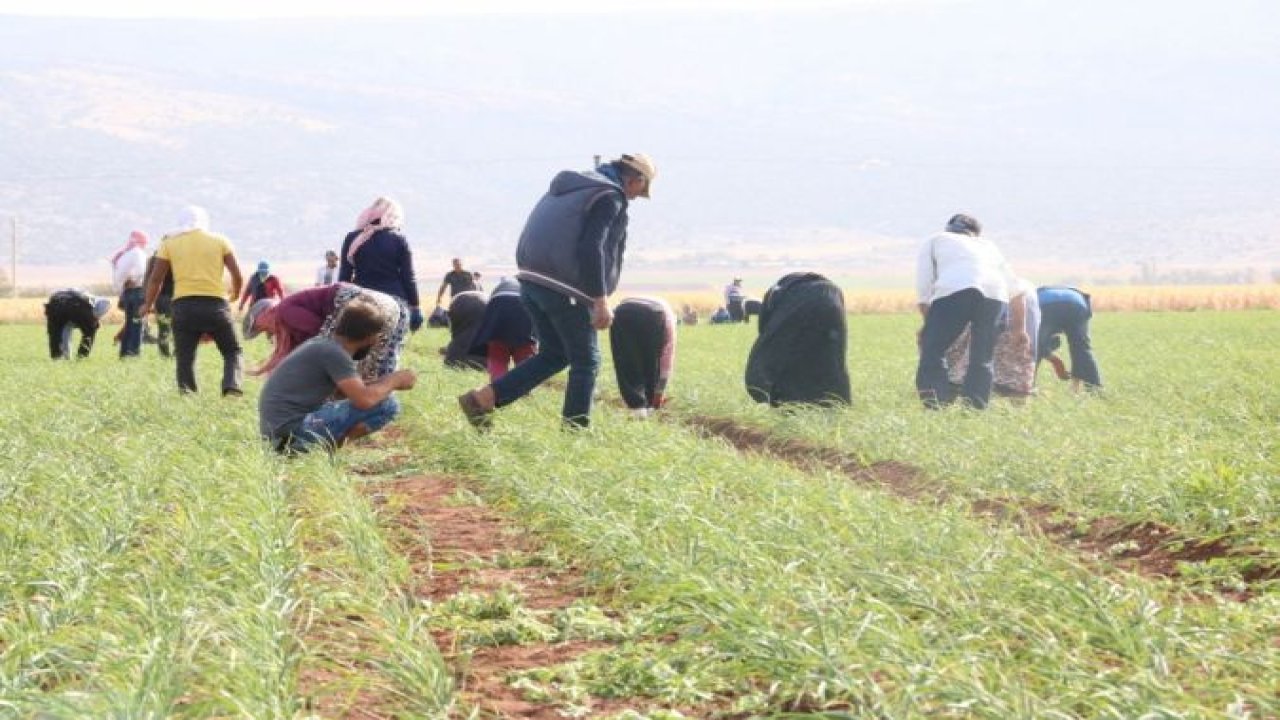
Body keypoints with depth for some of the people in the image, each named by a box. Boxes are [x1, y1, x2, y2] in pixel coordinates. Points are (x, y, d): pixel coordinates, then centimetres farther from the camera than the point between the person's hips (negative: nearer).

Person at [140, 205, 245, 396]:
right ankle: (231, 385, -14)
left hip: (184, 304, 0)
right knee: (232, 352, 12)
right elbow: (237, 276, 7)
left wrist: (148, 304, 22)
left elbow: (155, 278, 9)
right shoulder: (220, 241, 10)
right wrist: (234, 295, 27)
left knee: (185, 357, 9)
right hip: (215, 304, 0)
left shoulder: (170, 242, 10)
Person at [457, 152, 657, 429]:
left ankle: (482, 399, 9)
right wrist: (601, 301, -19)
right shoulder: (610, 197, -8)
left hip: (531, 281, 8)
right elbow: (590, 249, -19)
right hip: (564, 289, -8)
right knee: (586, 362, 5)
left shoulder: (569, 186, 21)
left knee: (553, 354, 17)